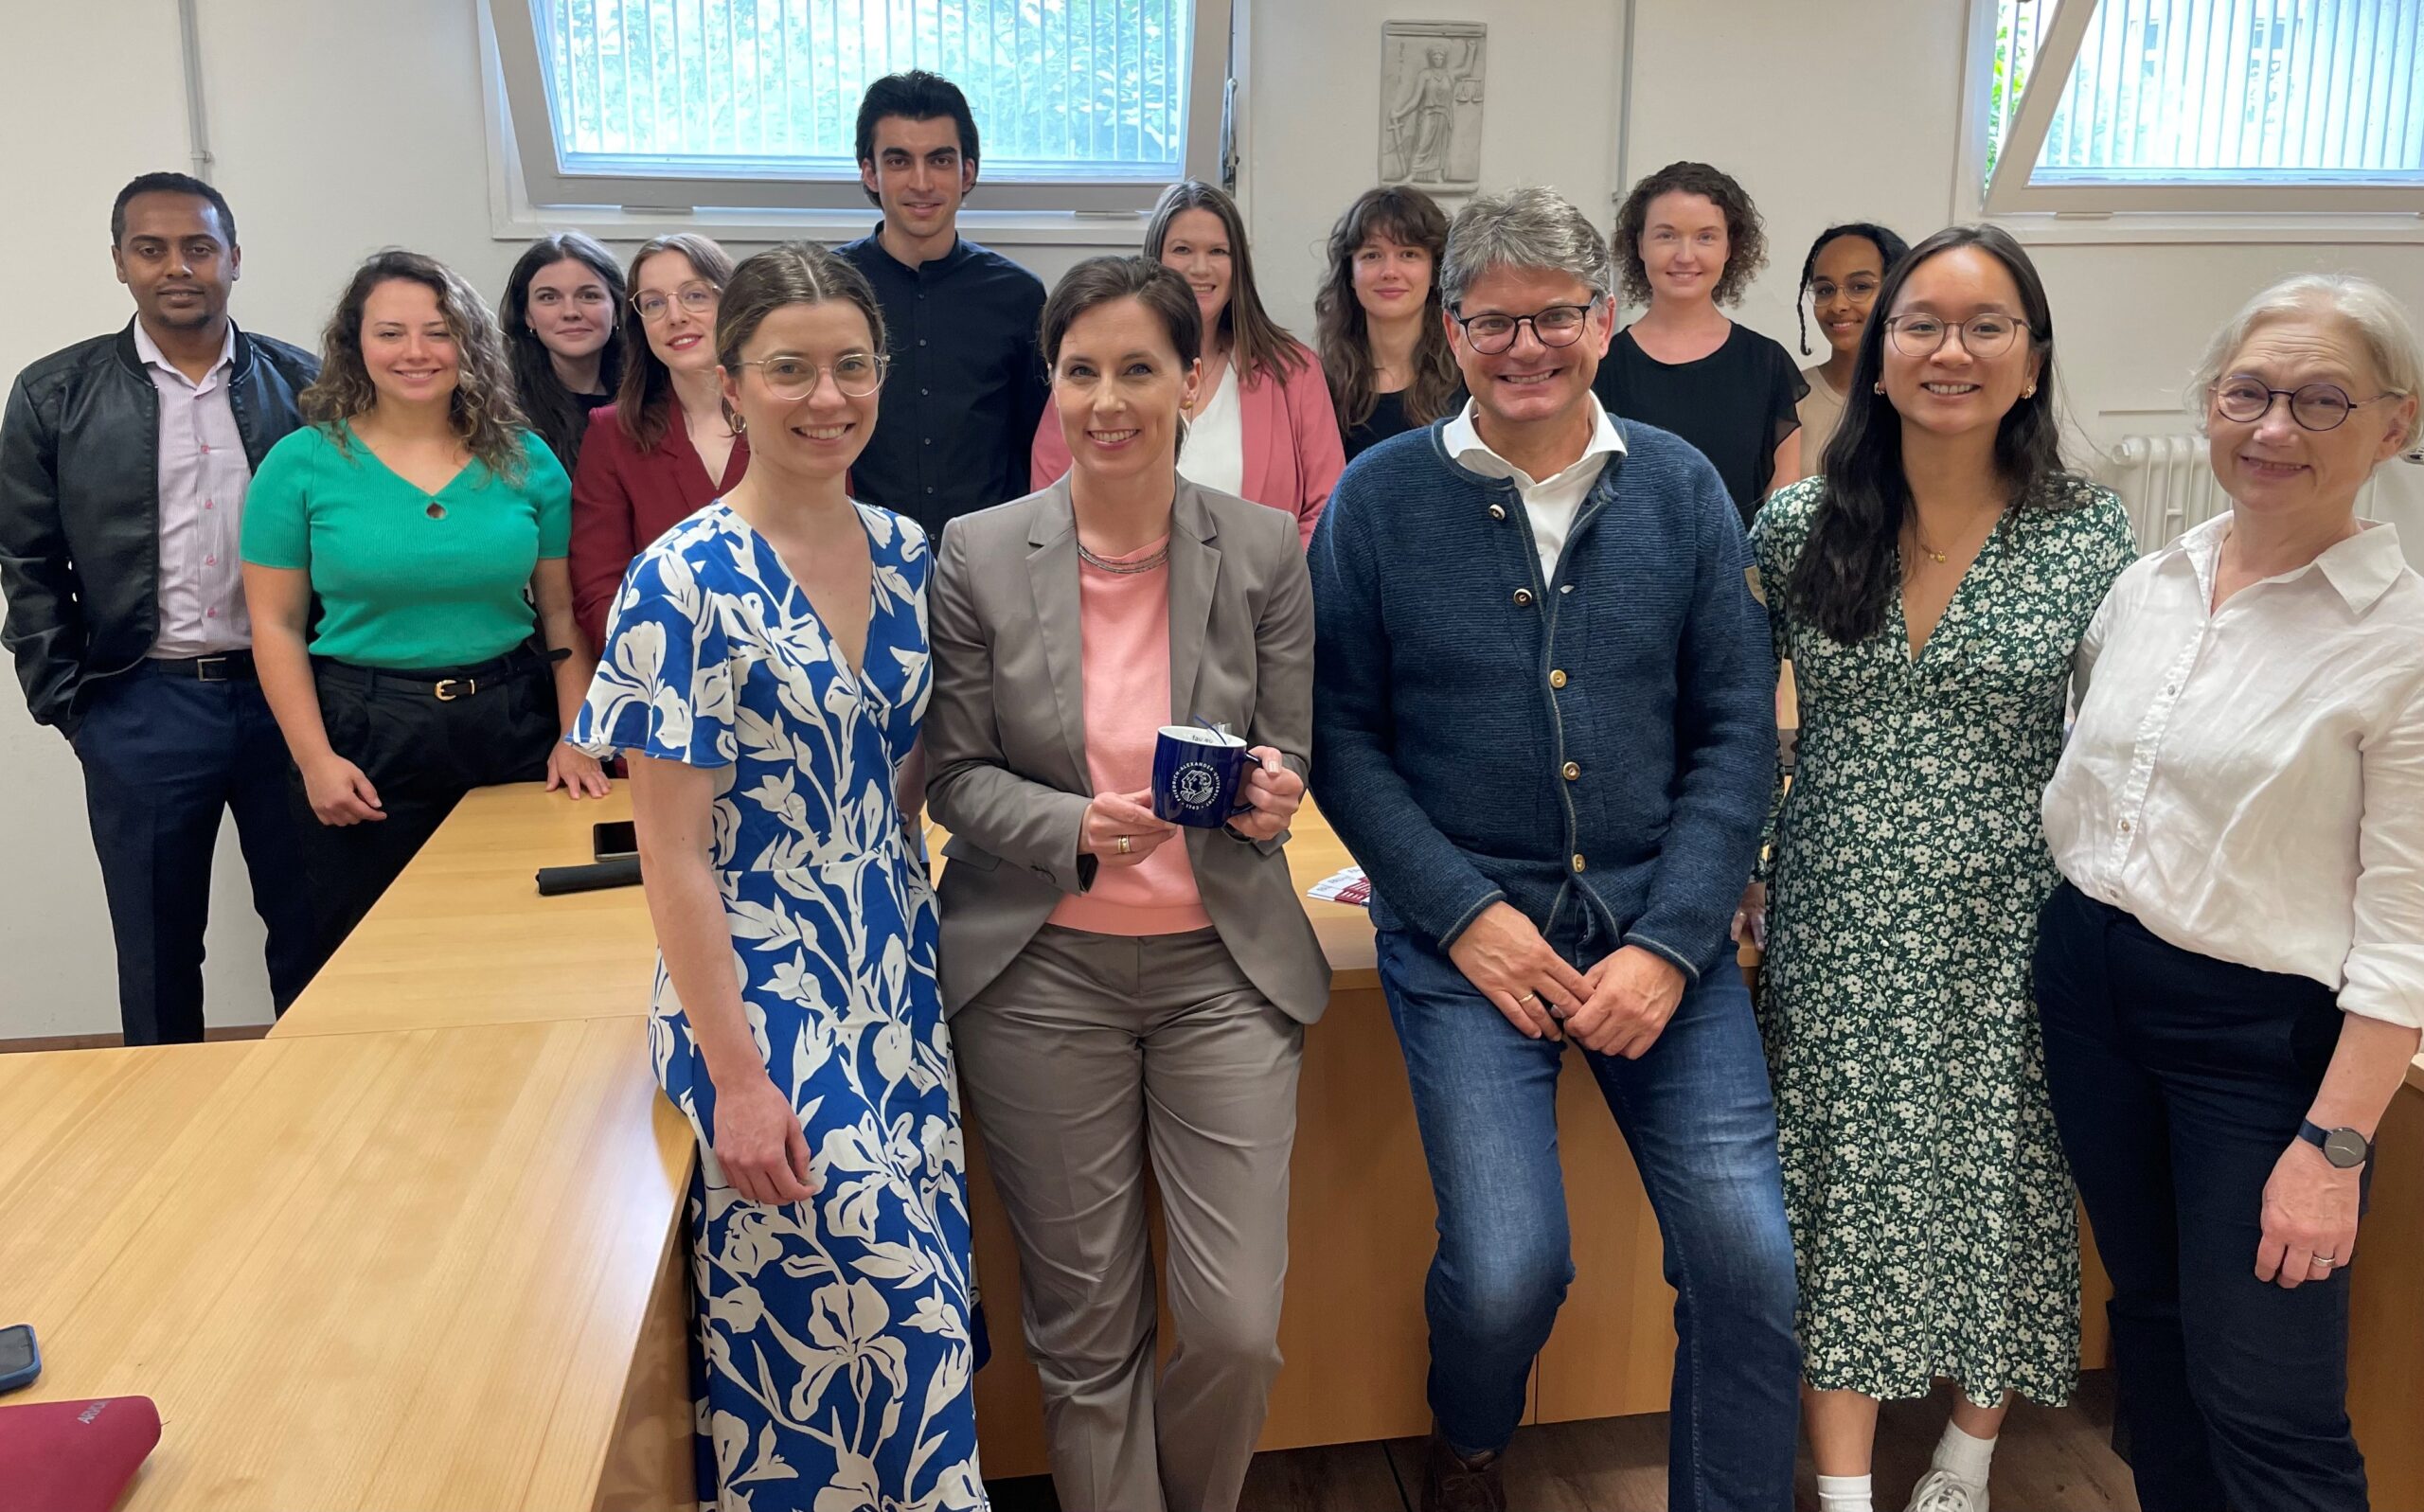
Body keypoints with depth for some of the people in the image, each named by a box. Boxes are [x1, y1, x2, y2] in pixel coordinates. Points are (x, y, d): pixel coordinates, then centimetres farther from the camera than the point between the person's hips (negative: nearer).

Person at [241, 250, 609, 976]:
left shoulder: (525, 459, 2)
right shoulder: (302, 463, -2)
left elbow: (562, 611, 5)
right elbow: (277, 627, -1)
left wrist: (576, 738, -3)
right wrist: (315, 759, -8)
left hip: (512, 729, 2)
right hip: (365, 738, -1)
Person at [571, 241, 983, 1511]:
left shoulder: (903, 553, 4)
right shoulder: (685, 583, -14)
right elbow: (672, 852, -13)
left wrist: (915, 958, 7)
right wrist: (737, 1077, -15)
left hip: (897, 979, 6)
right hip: (760, 995, -6)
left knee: (916, 1302, 9)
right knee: (893, 1299, -10)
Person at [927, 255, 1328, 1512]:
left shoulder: (1264, 550, -2)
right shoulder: (978, 556, -4)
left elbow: (1291, 756, 4)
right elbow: (956, 774, 0)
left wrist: (1271, 794, -21)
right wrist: (1078, 830, -20)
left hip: (1224, 960, 1)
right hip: (1041, 970, 0)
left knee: (1237, 1327, 2)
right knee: (1086, 1332, 9)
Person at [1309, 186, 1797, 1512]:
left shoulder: (1681, 489, 4)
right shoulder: (1381, 497, -1)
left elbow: (1736, 731, 3)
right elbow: (1342, 735, -1)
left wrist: (1669, 943, -7)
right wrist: (1464, 912, -11)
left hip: (1660, 920, 2)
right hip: (1463, 930, -2)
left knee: (1754, 1262, -8)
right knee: (1507, 1269, -12)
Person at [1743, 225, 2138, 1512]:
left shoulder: (2093, 538, -4)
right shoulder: (1798, 523, -3)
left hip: (2009, 930, 0)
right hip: (1837, 928, 0)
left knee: (1997, 1187, 12)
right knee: (1842, 1189, 7)